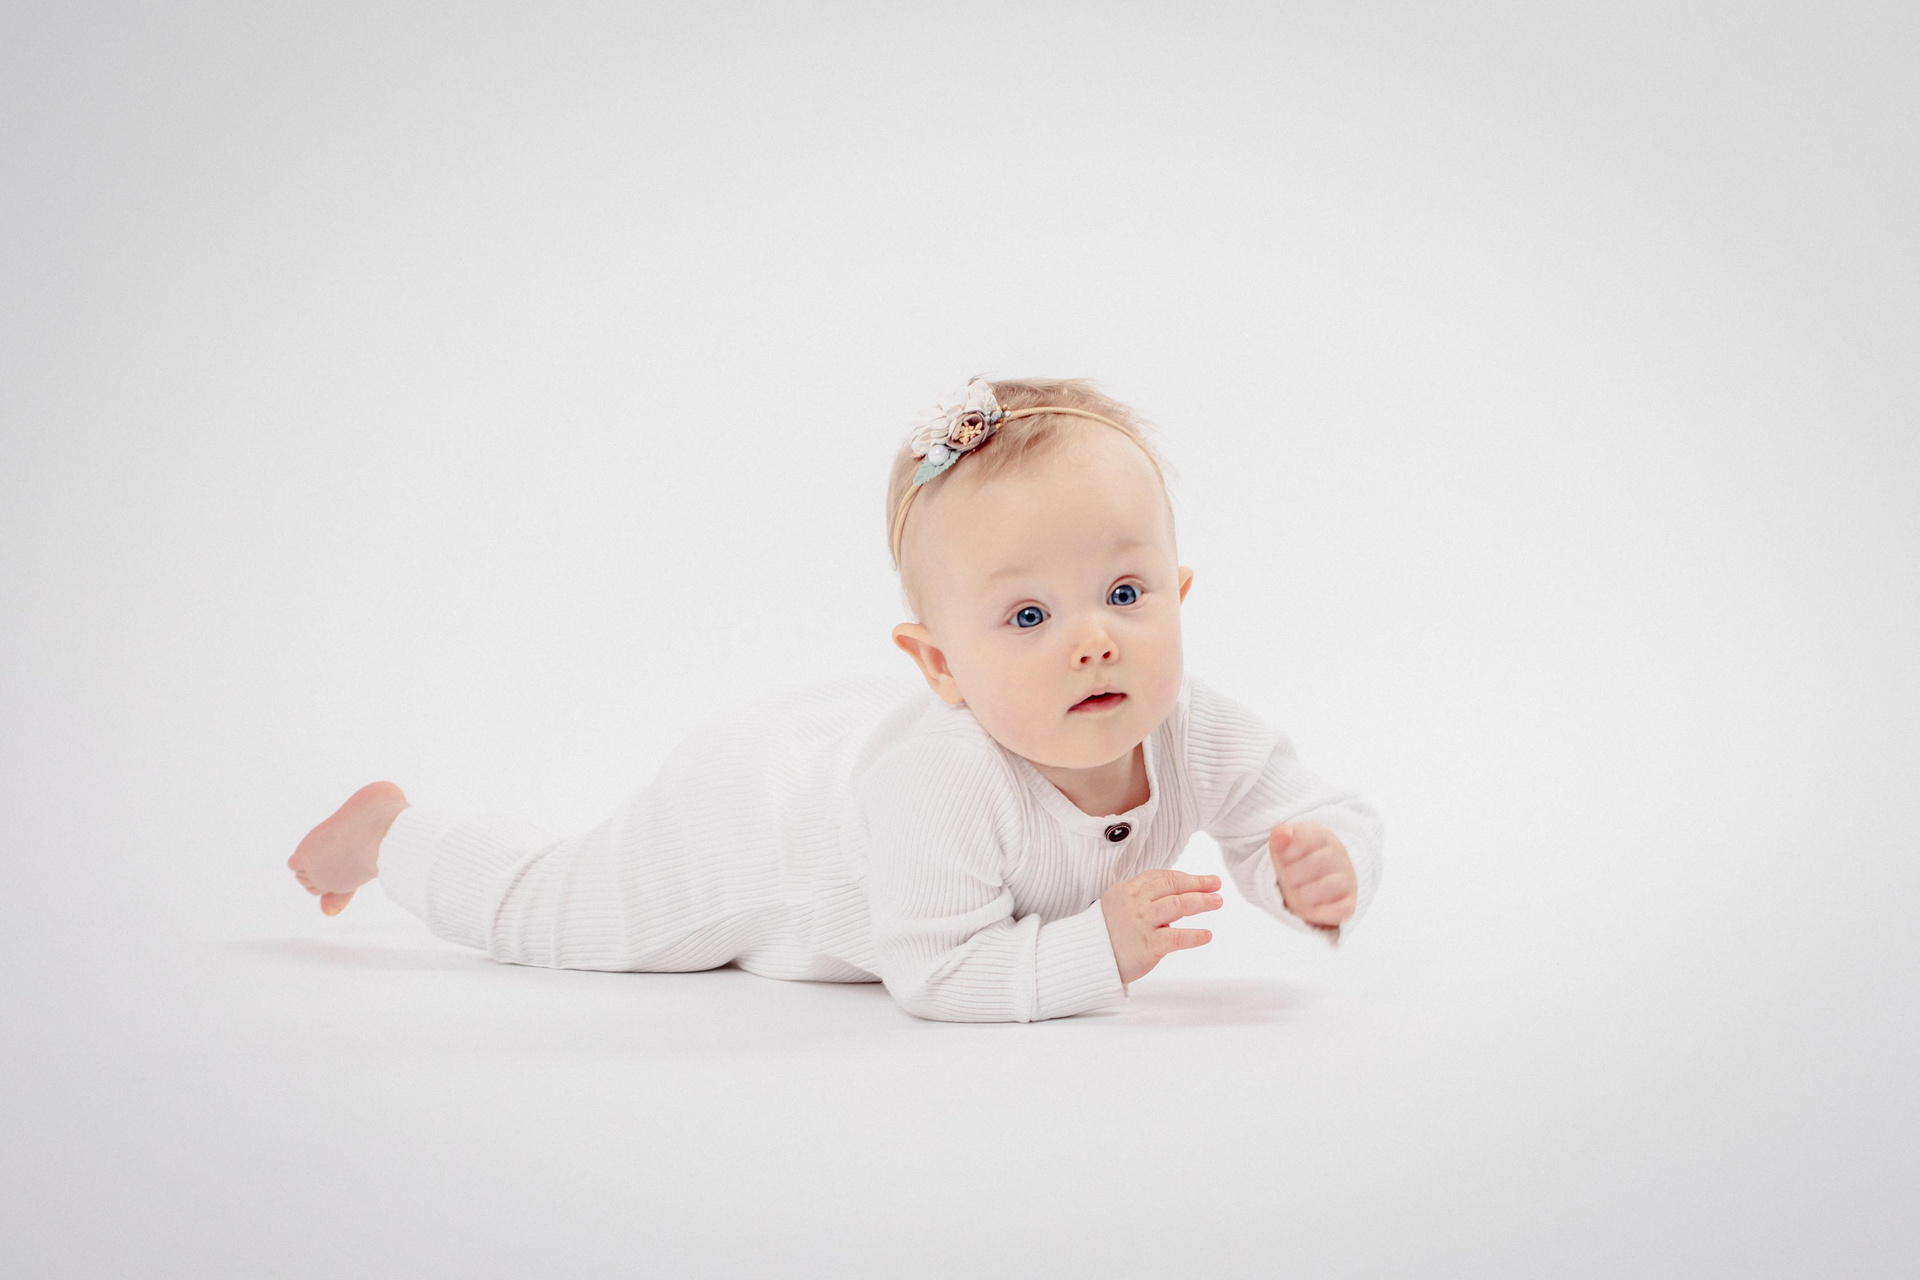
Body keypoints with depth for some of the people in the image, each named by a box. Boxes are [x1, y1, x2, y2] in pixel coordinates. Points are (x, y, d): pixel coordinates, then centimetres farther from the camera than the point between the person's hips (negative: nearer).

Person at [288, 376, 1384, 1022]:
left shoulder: (1204, 734, -30)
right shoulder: (940, 784, -48)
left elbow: (1327, 813, -17)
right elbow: (935, 976, -40)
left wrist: (1323, 869, -39)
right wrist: (1095, 947, -50)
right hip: (741, 813, -6)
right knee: (540, 910, 17)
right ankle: (388, 829, 43)